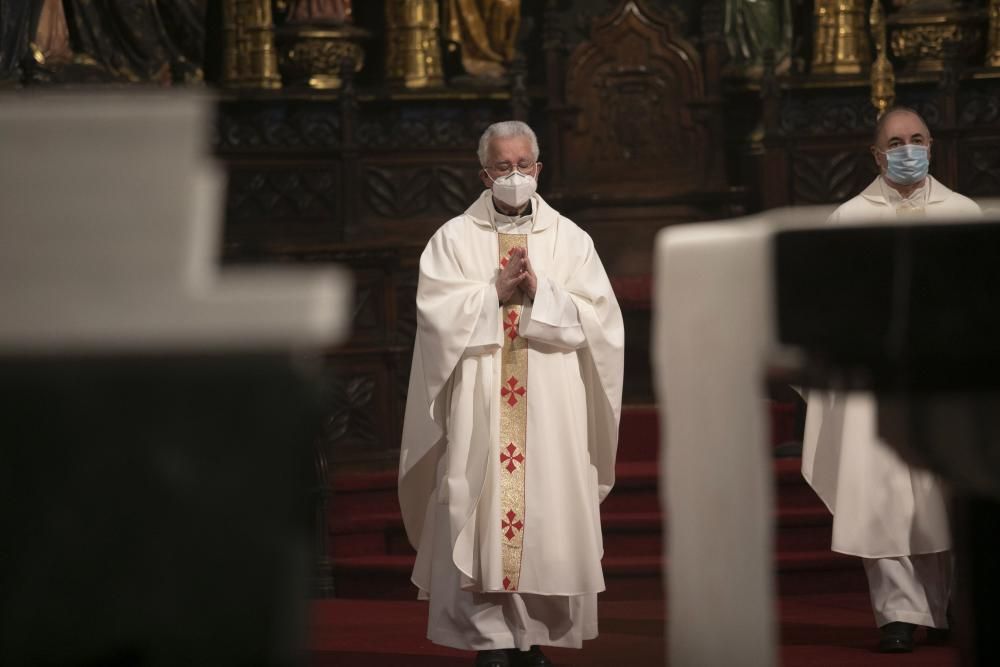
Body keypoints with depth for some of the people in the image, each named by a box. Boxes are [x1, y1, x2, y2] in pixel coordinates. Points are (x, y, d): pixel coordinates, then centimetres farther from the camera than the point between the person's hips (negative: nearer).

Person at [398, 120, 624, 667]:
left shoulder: (569, 239, 9)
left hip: (551, 412, 1)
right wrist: (496, 292, -11)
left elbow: (597, 319, 0)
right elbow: (436, 313, -5)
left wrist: (539, 292, -11)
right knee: (483, 517, -6)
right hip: (479, 412, -1)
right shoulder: (454, 238, 7)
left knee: (546, 517, -1)